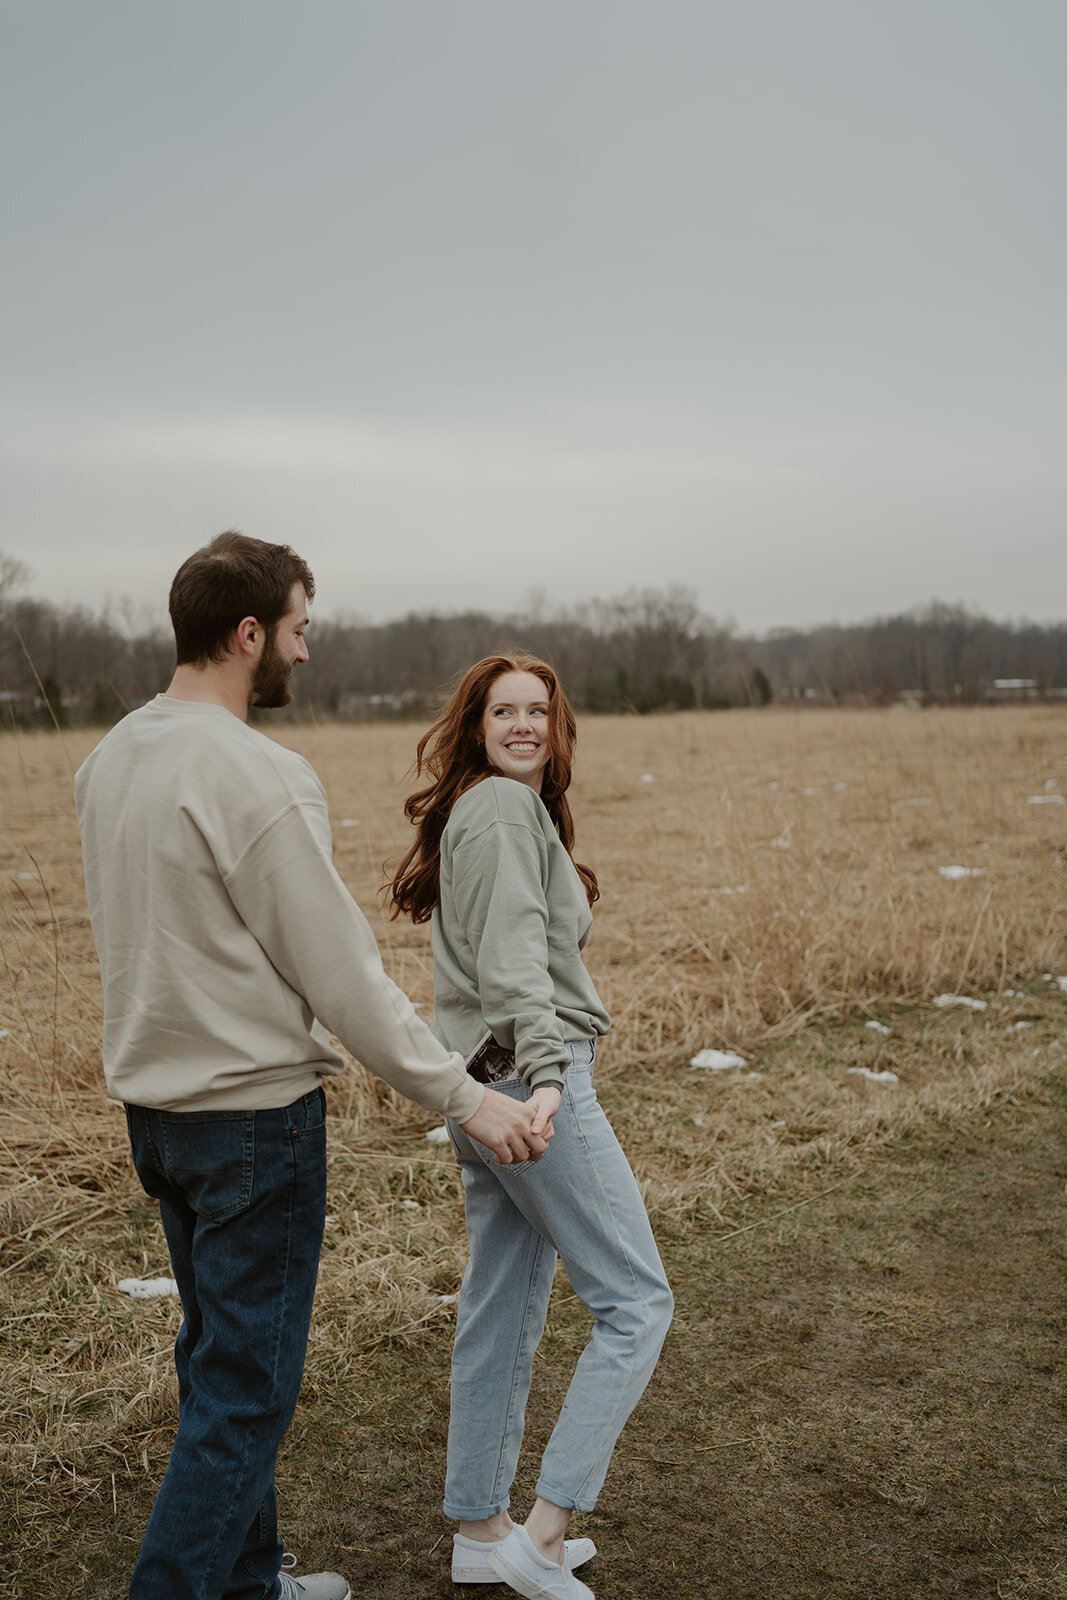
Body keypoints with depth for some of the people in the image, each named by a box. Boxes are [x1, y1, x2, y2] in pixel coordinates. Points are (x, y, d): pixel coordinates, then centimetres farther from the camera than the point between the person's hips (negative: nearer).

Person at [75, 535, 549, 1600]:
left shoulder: (109, 757, 5)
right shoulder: (258, 776, -22)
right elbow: (342, 973, -20)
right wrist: (461, 1096, -11)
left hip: (154, 1105, 9)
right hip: (253, 1114, -9)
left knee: (217, 1359, 21)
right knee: (245, 1388, 3)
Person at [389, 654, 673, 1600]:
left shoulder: (512, 807, 20)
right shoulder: (503, 809, -11)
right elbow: (511, 956, -24)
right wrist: (546, 1070, -35)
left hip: (492, 1090, 10)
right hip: (530, 1080, -10)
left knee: (503, 1310, 15)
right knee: (636, 1302, -5)